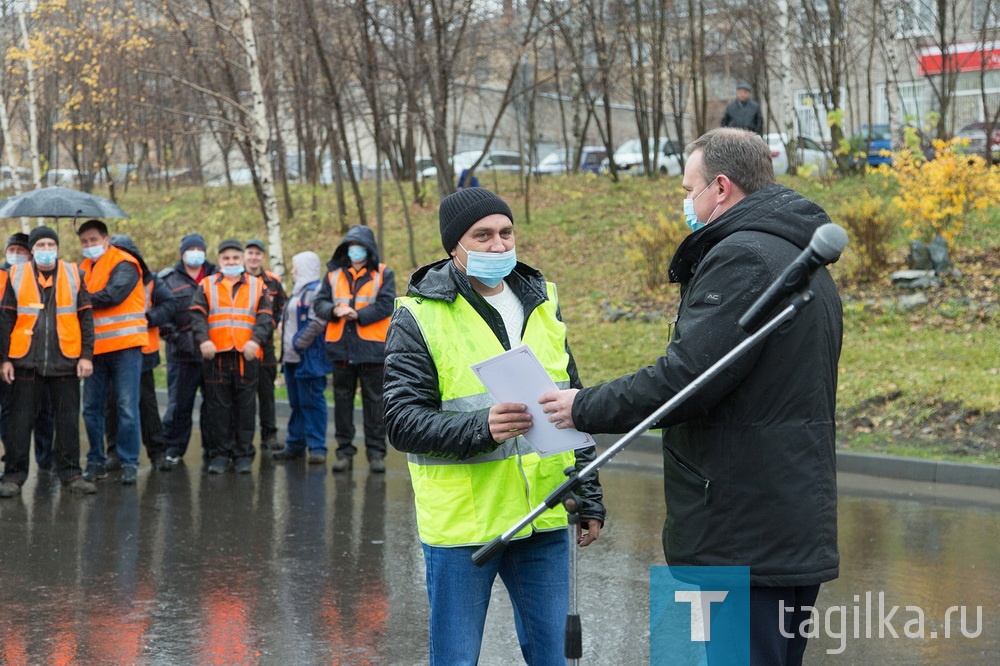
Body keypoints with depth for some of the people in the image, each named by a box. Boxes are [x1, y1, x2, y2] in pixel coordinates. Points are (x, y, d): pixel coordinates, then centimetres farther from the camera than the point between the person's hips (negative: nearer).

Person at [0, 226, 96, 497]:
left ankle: (70, 473, 14)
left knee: (68, 420, 5)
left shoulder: (74, 274, 5)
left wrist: (86, 355, 0)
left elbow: (86, 318, 6)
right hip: (26, 362, -1)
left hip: (65, 361, 1)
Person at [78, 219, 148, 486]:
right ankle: (96, 461, 17)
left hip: (125, 345, -7)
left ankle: (129, 463, 0)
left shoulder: (124, 264, -6)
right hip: (95, 347, 7)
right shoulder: (84, 268, 17)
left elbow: (113, 295, -19)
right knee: (92, 407, 7)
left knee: (127, 407, -5)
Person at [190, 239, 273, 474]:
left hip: (247, 356, 0)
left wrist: (256, 340, -12)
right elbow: (197, 315, 2)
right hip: (216, 355, 0)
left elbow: (265, 318, 5)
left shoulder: (257, 286, 13)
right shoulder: (206, 286, 12)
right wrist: (203, 340, -15)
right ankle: (219, 454, 9)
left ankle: (243, 455, 10)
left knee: (245, 406, 3)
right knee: (218, 406, 2)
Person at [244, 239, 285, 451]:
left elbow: (281, 311, 15)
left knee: (266, 391, 2)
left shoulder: (273, 282, 9)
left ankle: (269, 436, 7)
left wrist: (269, 325, 0)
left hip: (264, 345, 1)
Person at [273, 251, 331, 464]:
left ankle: (317, 447, -5)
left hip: (309, 358, -10)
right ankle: (295, 445, 21)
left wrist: (299, 343, -19)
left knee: (311, 401, -8)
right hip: (292, 357, 10)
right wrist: (287, 347, 17)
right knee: (296, 403, 14)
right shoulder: (298, 290, 20)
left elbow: (318, 323, -23)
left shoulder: (316, 291, -12)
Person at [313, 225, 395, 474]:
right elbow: (319, 302, 6)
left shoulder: (383, 274, 3)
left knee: (374, 401, 2)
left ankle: (376, 453, 7)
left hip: (371, 348, -3)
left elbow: (386, 304, -9)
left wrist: (358, 315, -18)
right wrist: (334, 310, -16)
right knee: (342, 400, 7)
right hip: (341, 348, 3)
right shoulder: (334, 274, 11)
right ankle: (344, 451, 14)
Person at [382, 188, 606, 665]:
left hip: (544, 518, 5)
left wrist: (589, 498, 15)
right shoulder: (419, 317, -6)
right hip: (461, 523, -5)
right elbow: (402, 422, -13)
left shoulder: (541, 303, 12)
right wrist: (481, 429, -29)